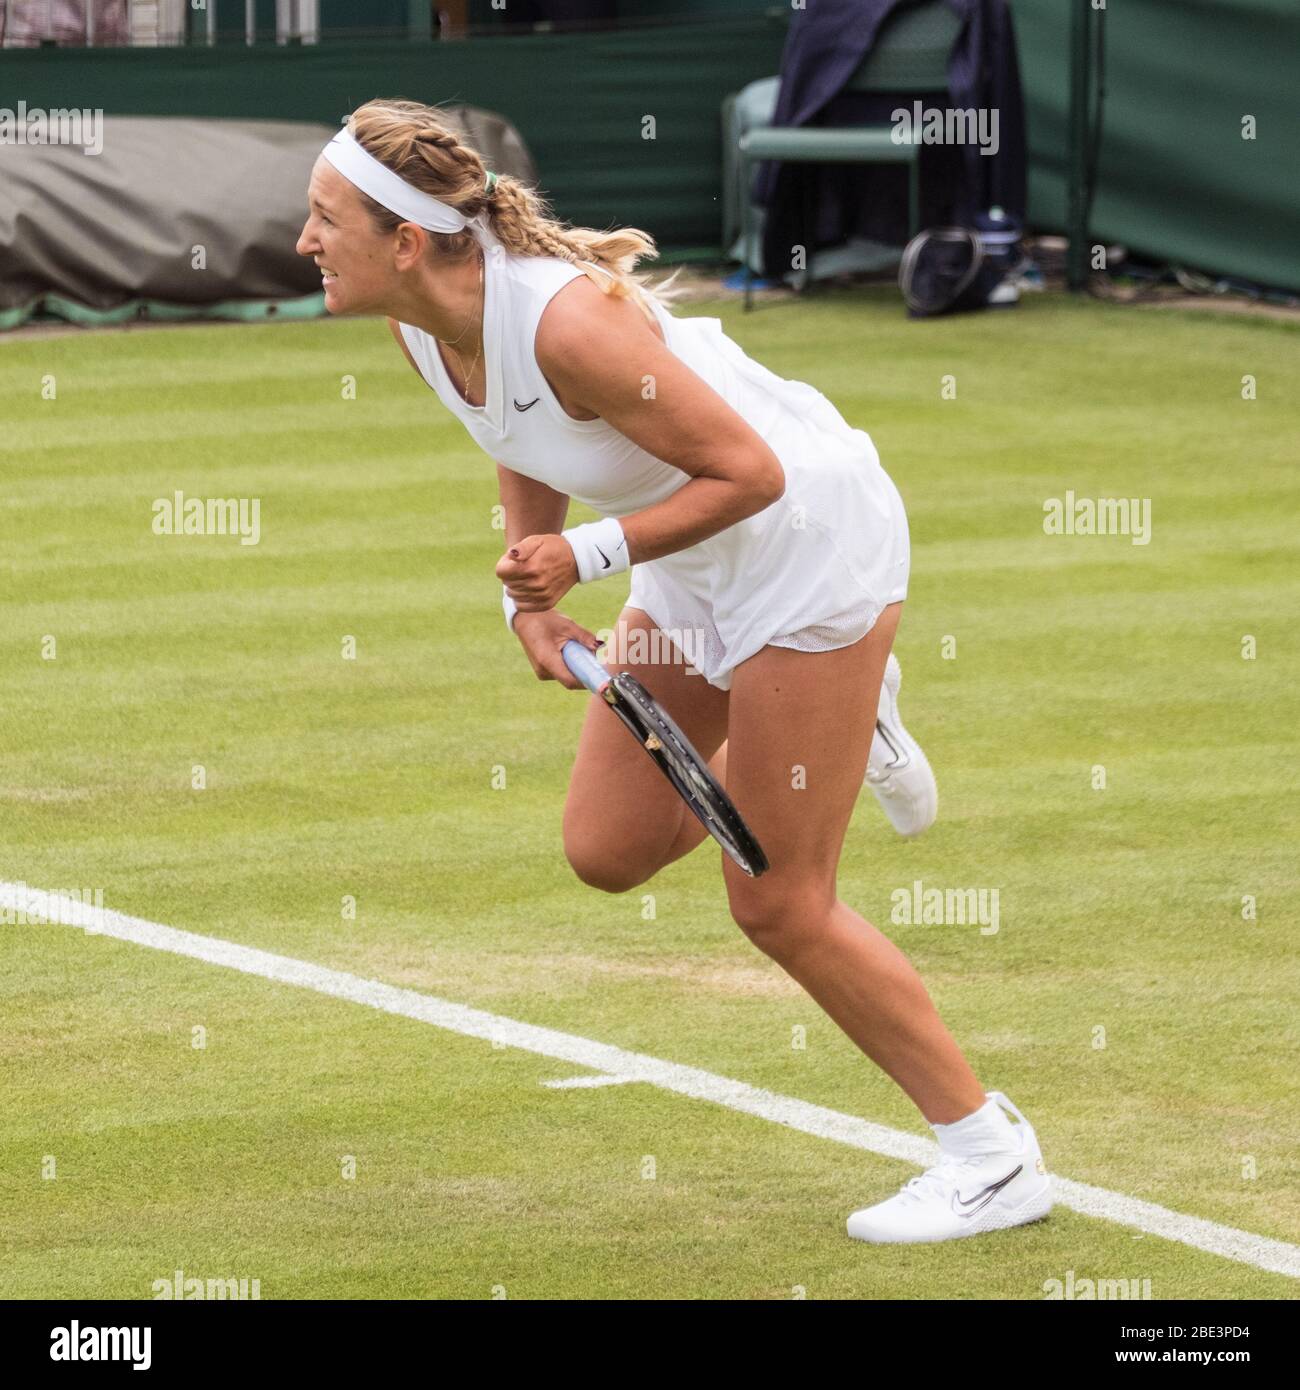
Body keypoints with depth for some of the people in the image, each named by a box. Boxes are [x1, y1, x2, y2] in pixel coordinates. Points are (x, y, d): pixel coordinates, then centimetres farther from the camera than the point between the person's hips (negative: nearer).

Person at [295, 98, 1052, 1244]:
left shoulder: (568, 320, -33)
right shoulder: (420, 322, -7)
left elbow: (750, 470, -25)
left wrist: (585, 555, -28)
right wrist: (531, 595, 2)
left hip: (811, 540, -9)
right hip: (699, 573, 9)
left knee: (778, 907, -5)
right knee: (606, 851, 8)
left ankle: (993, 1157, 8)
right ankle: (843, 726, 30)